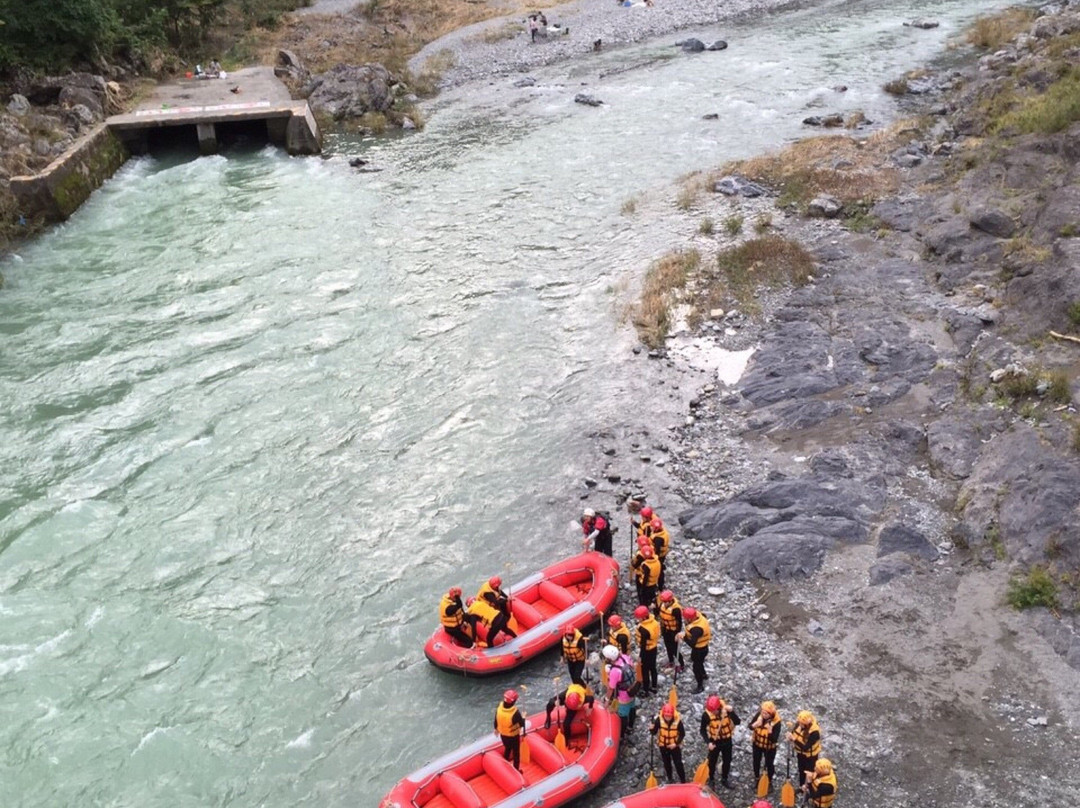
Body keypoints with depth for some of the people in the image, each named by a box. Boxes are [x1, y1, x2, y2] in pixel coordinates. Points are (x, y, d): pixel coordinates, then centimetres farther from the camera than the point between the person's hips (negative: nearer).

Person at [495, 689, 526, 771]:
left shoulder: (499, 708, -18)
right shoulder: (515, 713, -34)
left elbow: (496, 720, -1)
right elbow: (522, 724, -21)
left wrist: (496, 729, 17)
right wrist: (523, 717, -2)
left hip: (503, 735, 5)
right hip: (514, 736, -5)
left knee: (507, 749, 31)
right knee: (516, 753, 17)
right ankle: (516, 770, 31)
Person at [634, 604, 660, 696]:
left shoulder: (644, 629, -32)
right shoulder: (654, 622, -8)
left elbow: (643, 644, -25)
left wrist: (641, 657, -15)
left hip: (647, 650, -8)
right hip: (654, 648, 8)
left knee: (645, 670, 11)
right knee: (653, 667, 23)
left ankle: (645, 689, 25)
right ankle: (654, 686, 39)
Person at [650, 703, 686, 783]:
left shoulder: (678, 720, -26)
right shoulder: (659, 719, -23)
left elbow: (682, 733, -13)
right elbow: (654, 732, -17)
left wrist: (676, 743, -22)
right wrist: (652, 728, -39)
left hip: (675, 745, -2)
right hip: (663, 745, 2)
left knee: (678, 763, 4)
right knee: (667, 763, 20)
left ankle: (683, 780, 22)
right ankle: (669, 778, 43)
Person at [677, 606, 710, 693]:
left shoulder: (696, 629, -41)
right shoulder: (698, 615, -16)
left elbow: (692, 643, -42)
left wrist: (684, 637, -29)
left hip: (700, 650, -9)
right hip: (702, 646, 9)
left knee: (696, 667, 11)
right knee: (696, 661, 33)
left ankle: (700, 686, 32)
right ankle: (703, 674, 59)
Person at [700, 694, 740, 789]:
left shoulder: (726, 709, -22)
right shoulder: (706, 714, -24)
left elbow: (737, 722, -29)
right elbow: (703, 730, -12)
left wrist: (731, 711, -43)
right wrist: (708, 742, -21)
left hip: (727, 740, 2)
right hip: (714, 741, -2)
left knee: (727, 761, 18)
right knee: (712, 761, 13)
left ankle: (724, 780, 41)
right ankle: (711, 780, 37)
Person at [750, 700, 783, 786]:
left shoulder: (776, 722, -31)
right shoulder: (759, 714, -21)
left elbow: (774, 739, -30)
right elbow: (750, 726, -11)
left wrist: (770, 730, -47)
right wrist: (756, 724, -33)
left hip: (769, 747, -4)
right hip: (757, 743, 4)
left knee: (769, 764, 15)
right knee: (756, 762, 22)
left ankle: (769, 782, 42)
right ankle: (757, 779, 48)